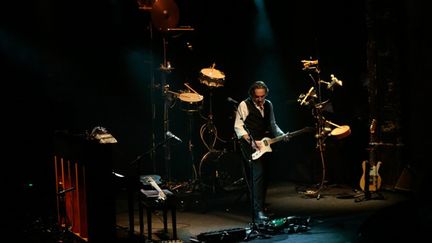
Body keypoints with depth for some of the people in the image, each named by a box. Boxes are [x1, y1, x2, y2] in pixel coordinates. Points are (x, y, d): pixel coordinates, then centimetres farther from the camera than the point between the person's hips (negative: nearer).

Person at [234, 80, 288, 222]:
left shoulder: (268, 105, 13)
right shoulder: (244, 105, -7)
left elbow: (272, 124, 23)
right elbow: (238, 127, -9)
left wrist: (281, 135, 4)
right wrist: (251, 141, -19)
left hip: (264, 145, 7)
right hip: (250, 146, -7)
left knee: (264, 176, 9)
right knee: (258, 174, -18)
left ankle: (258, 205, 25)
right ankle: (258, 211, -21)